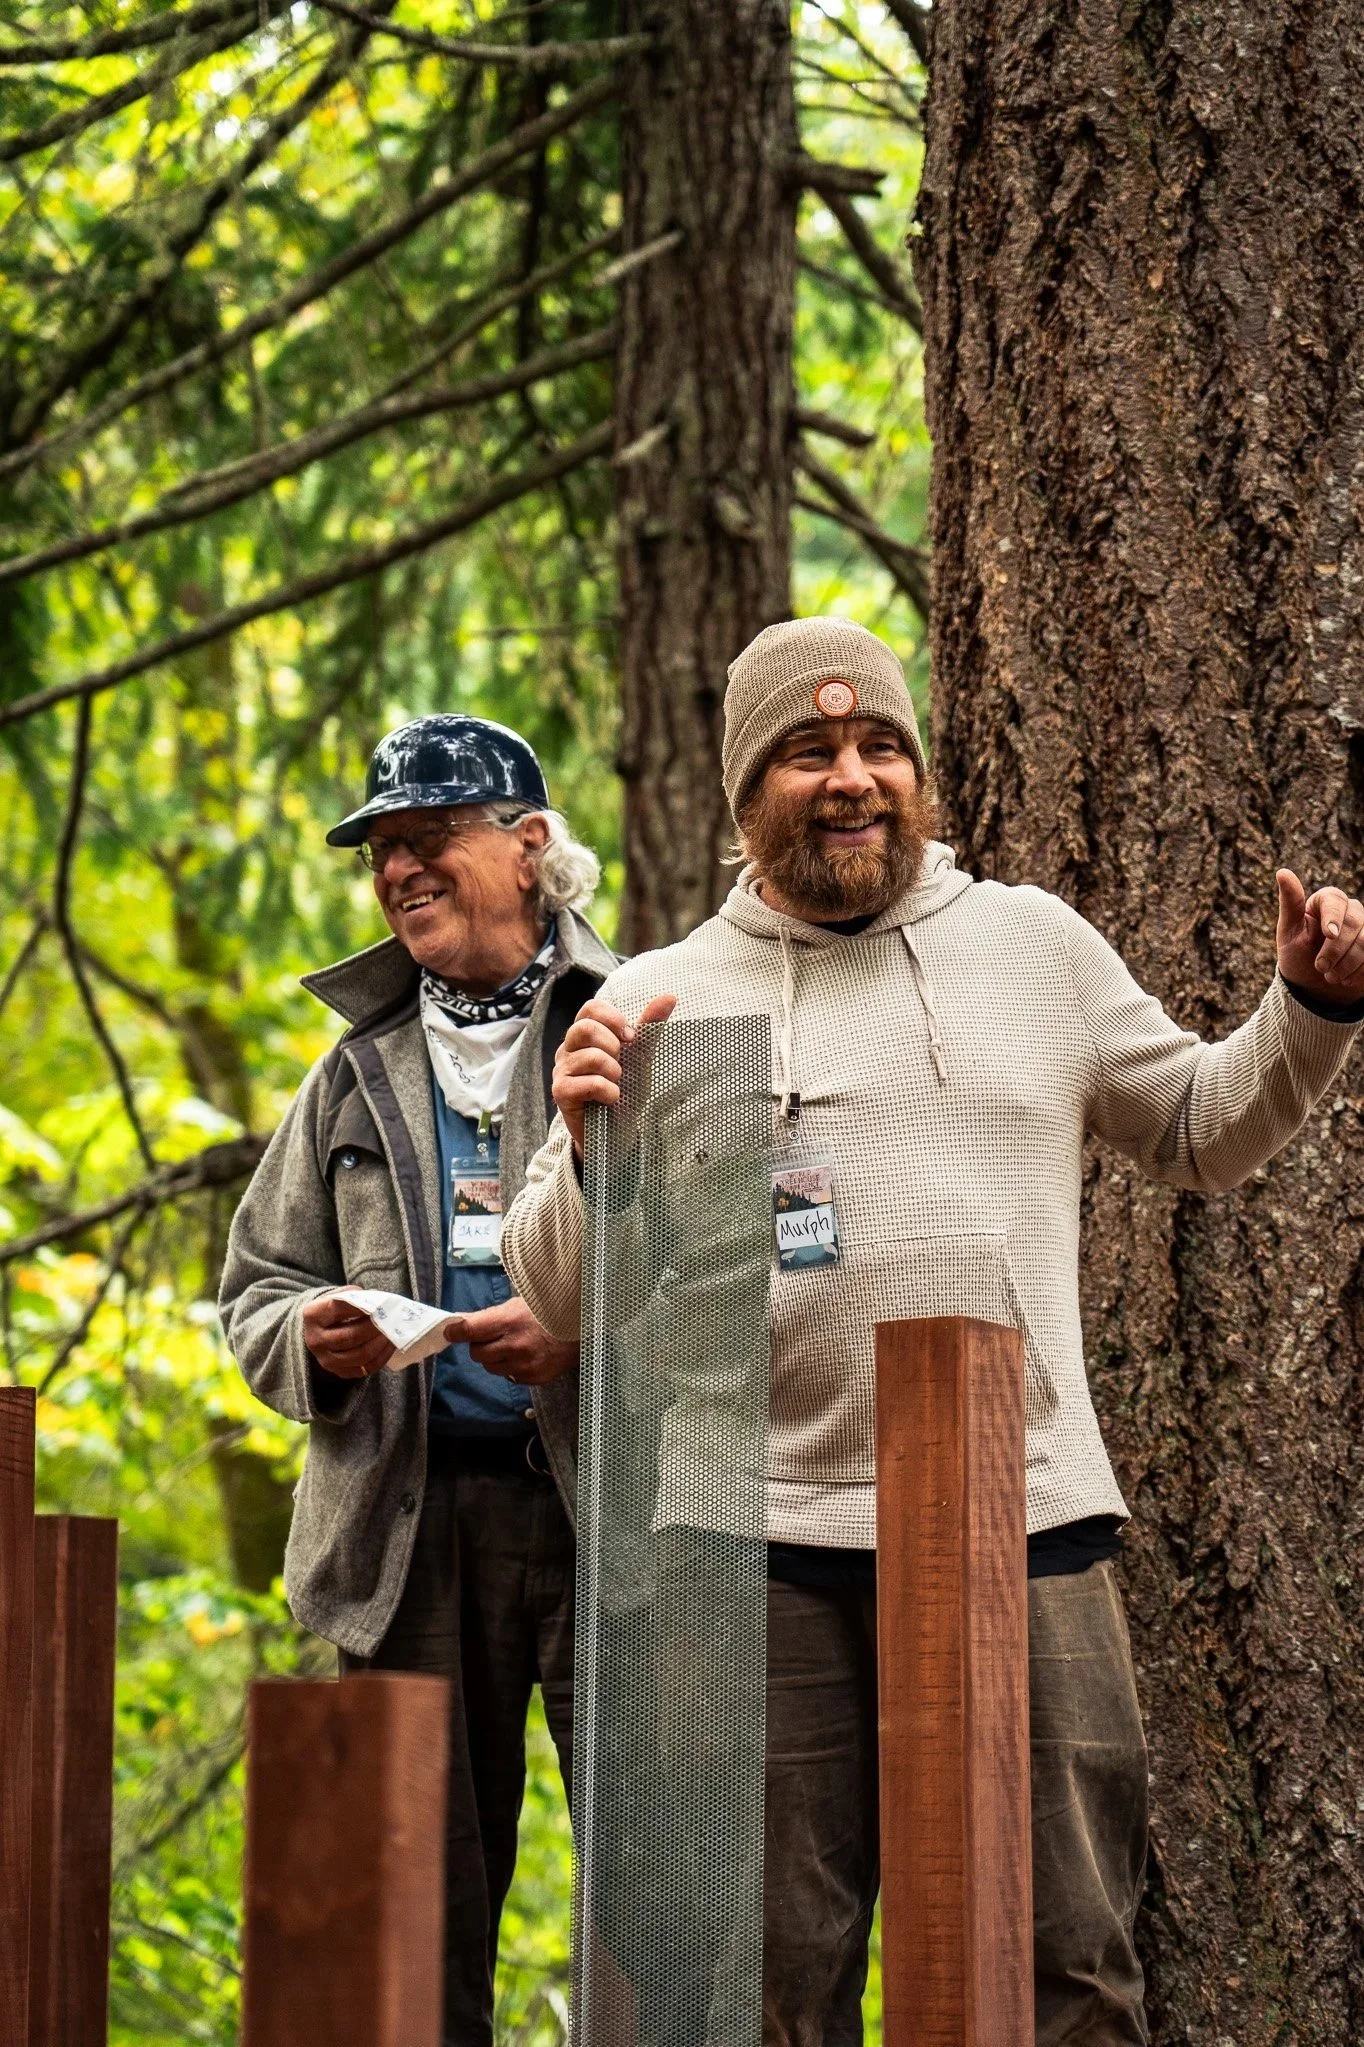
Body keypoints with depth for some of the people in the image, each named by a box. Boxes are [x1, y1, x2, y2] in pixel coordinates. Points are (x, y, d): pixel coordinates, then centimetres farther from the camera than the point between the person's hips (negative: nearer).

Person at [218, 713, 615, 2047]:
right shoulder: (361, 1069, 18)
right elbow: (255, 1283, 21)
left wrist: (589, 1330, -17)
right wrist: (310, 1340, -2)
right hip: (412, 1525, 4)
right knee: (420, 1910, 5)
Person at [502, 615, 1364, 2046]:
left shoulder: (1034, 945, 12)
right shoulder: (659, 1003, 7)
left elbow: (1199, 1131, 26)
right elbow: (561, 1301, 6)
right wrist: (592, 1150, -14)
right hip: (773, 1553, -1)